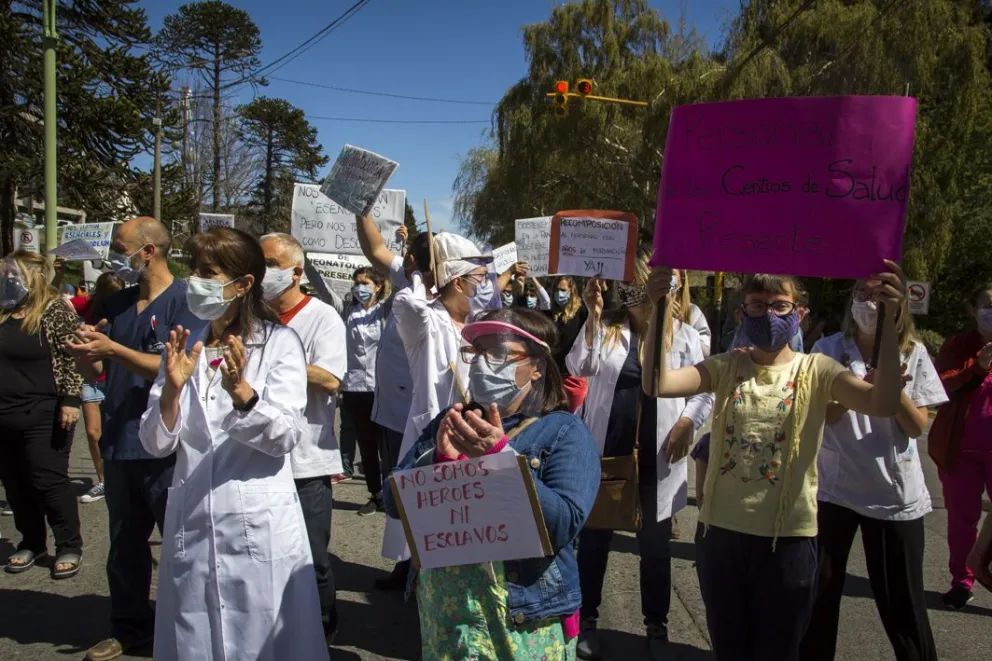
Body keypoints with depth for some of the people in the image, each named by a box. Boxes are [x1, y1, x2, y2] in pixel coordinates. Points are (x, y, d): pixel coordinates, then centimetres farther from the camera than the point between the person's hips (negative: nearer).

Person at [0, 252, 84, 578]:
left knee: (48, 482, -1)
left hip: (42, 416, -6)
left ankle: (70, 546, 12)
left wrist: (70, 401, -18)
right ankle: (31, 542, 28)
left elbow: (72, 358, -12)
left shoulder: (55, 309, -8)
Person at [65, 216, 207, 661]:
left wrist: (113, 348, -22)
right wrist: (84, 349, -11)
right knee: (124, 542, 18)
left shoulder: (185, 301, -11)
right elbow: (95, 370, 11)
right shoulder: (117, 303, 9)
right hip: (119, 443, 7)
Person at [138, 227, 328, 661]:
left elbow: (285, 438, -13)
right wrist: (172, 389, -14)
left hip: (259, 525, -4)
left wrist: (241, 392, -29)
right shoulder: (185, 345, 7)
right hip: (191, 524, 4)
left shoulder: (279, 342, -5)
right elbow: (157, 445, 3)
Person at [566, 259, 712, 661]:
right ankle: (586, 620, 29)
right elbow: (579, 367, -13)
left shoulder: (683, 334, 1)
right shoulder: (605, 327, 1)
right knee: (594, 538, 12)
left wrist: (687, 423, -14)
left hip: (656, 458, 0)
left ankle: (656, 628, 30)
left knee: (655, 545, 13)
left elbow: (705, 389, 2)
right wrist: (593, 315, -17)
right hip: (604, 452, 1)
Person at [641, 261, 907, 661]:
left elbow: (884, 405, -24)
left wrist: (888, 319, -34)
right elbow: (656, 385, -17)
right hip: (720, 530, 2)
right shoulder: (726, 367, -1)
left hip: (788, 537, -2)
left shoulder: (815, 370, -5)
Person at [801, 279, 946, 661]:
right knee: (819, 589, 9)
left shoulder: (914, 354, -3)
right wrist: (867, 383, -25)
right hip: (833, 487, 0)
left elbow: (918, 427, -4)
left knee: (901, 599, 10)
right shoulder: (828, 351, -5)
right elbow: (820, 416, -12)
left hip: (896, 493, 0)